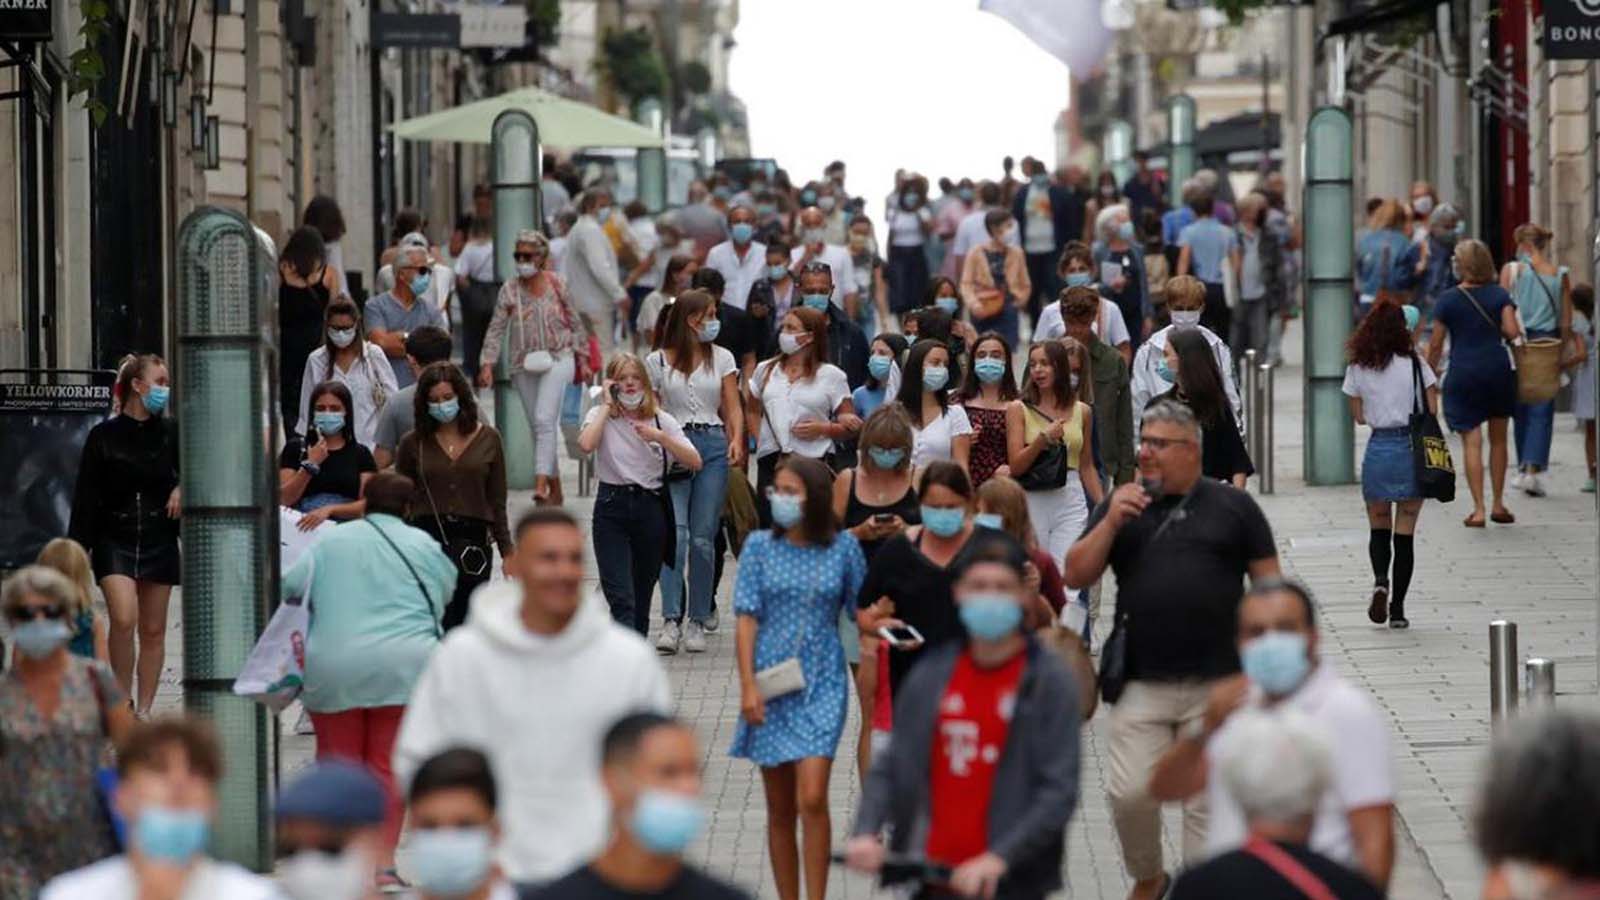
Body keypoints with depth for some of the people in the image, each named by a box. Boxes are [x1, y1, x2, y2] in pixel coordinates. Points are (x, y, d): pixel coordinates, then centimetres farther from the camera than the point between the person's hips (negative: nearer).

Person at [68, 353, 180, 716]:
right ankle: (122, 698, -5)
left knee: (153, 630, 5)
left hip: (159, 542, 3)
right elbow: (86, 497, -1)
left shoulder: (170, 434, 4)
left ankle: (143, 710, 13)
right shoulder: (104, 436, -2)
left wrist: (182, 488, -8)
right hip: (115, 540, -3)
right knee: (123, 618, -21)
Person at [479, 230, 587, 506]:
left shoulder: (557, 285, -2)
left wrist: (583, 361, 8)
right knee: (537, 427, 8)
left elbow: (576, 323, 7)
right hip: (524, 364, 3)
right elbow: (496, 330, -1)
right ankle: (555, 488, 18)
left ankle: (541, 483, -28)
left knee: (544, 419, -19)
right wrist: (487, 364, -11)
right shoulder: (510, 290, 1)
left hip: (557, 360, -3)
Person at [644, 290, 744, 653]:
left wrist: (736, 441, -9)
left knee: (703, 538, 0)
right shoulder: (658, 362, 7)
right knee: (675, 531, -16)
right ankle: (671, 620, -18)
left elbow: (733, 408, 9)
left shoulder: (722, 358, 12)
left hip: (713, 446, 2)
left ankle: (697, 622, 7)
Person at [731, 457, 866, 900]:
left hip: (821, 685, -2)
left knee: (812, 800, -16)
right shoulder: (760, 547, 1)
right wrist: (748, 686, -9)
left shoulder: (843, 547, 0)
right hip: (771, 687, 2)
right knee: (780, 810, 8)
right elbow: (747, 618, -1)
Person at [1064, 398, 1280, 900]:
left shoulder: (1233, 507, 5)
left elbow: (1268, 585, 5)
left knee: (1206, 801, 3)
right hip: (1141, 684, 1)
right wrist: (1111, 522, -10)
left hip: (1217, 684, -1)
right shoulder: (1123, 506, 10)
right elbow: (1076, 576, 3)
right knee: (1130, 793, -6)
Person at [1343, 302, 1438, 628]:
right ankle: (1397, 608, 5)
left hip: (1378, 450, 1)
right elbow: (1432, 410, -4)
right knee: (1405, 533, 6)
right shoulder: (1415, 365, -6)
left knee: (1379, 527, 17)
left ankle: (1380, 581, -11)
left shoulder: (1358, 370, -1)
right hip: (1412, 448, -1)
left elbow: (1359, 416, 5)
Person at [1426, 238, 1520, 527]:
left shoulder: (1447, 301, -2)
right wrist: (1497, 330, 13)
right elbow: (1512, 332, -10)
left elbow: (1436, 345, 0)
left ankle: (1478, 509, -7)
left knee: (1471, 442, -2)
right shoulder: (1499, 295, 1)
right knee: (1498, 439, 14)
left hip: (1463, 374, -2)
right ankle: (1498, 504, 18)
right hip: (1498, 369, 2)